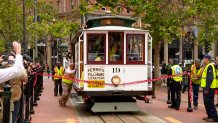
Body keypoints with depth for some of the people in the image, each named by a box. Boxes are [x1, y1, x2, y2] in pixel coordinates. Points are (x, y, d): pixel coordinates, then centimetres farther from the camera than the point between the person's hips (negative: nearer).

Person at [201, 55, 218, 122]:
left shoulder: (210, 66, -16)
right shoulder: (207, 66, 17)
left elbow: (210, 78, -23)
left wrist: (207, 88, -25)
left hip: (209, 88, -10)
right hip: (206, 87, 10)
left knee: (209, 103, -7)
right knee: (207, 102, 14)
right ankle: (210, 116, 22)